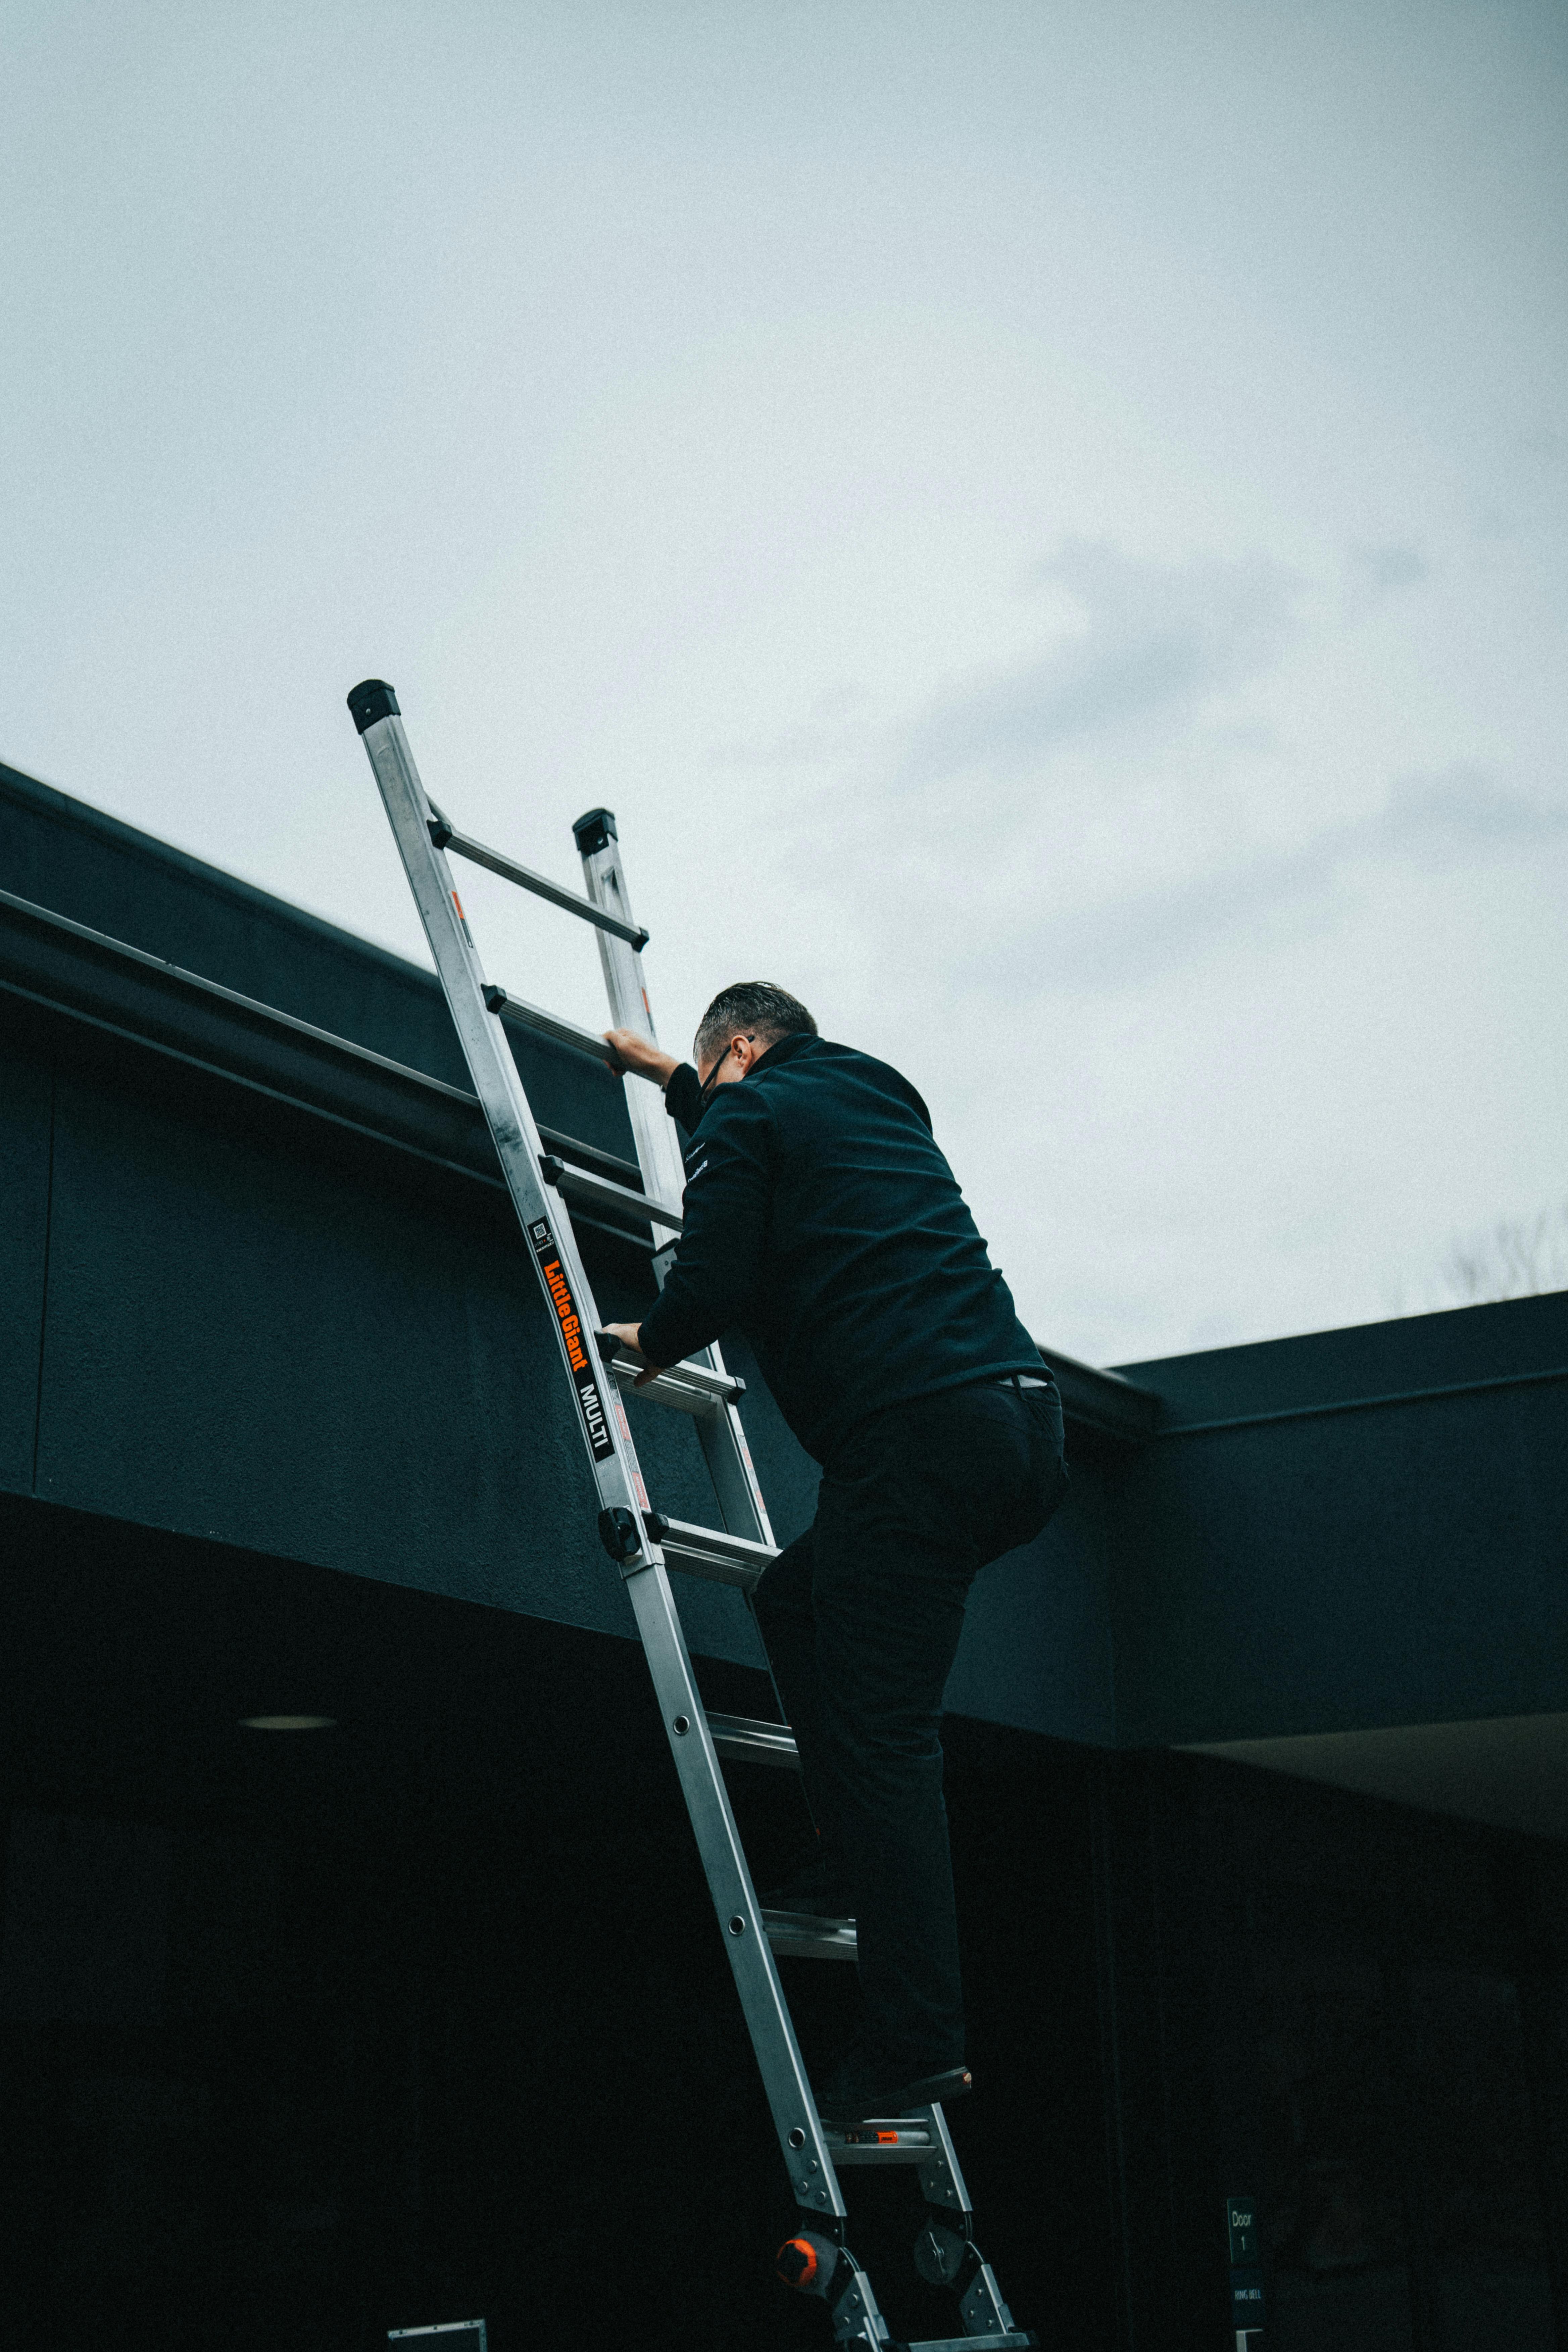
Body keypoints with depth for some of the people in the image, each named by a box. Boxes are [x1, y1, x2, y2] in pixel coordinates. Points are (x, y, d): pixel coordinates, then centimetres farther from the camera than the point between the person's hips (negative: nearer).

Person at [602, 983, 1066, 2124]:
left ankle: (915, 2044, -12)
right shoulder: (877, 1099, 29)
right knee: (797, 1596, 25)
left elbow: (714, 1280, -6)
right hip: (1023, 1424, 9)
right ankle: (851, 1867, 17)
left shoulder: (748, 1111, 5)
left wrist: (649, 1341, 15)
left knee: (883, 1732, -9)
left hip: (920, 1431, -9)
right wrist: (674, 1079, 61)